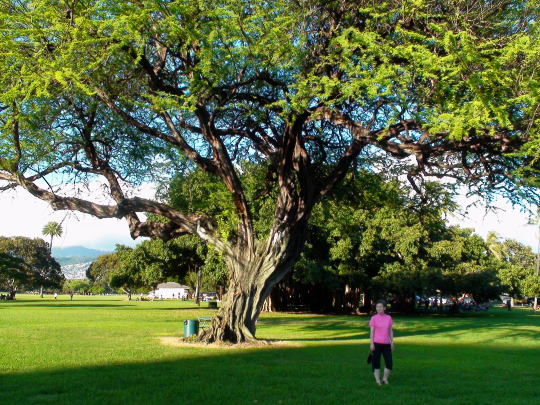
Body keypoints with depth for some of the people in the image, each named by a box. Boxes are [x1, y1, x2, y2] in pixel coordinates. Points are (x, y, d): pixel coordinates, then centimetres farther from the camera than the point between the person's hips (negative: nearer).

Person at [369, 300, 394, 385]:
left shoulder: (388, 318, 6)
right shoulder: (374, 318, -2)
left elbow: (390, 331, 11)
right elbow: (372, 331, -3)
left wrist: (392, 343, 8)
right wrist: (371, 343, -9)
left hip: (386, 344, 3)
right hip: (376, 343, -3)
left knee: (389, 363, 1)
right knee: (376, 362, 2)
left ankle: (385, 379, 18)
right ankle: (378, 380, 12)